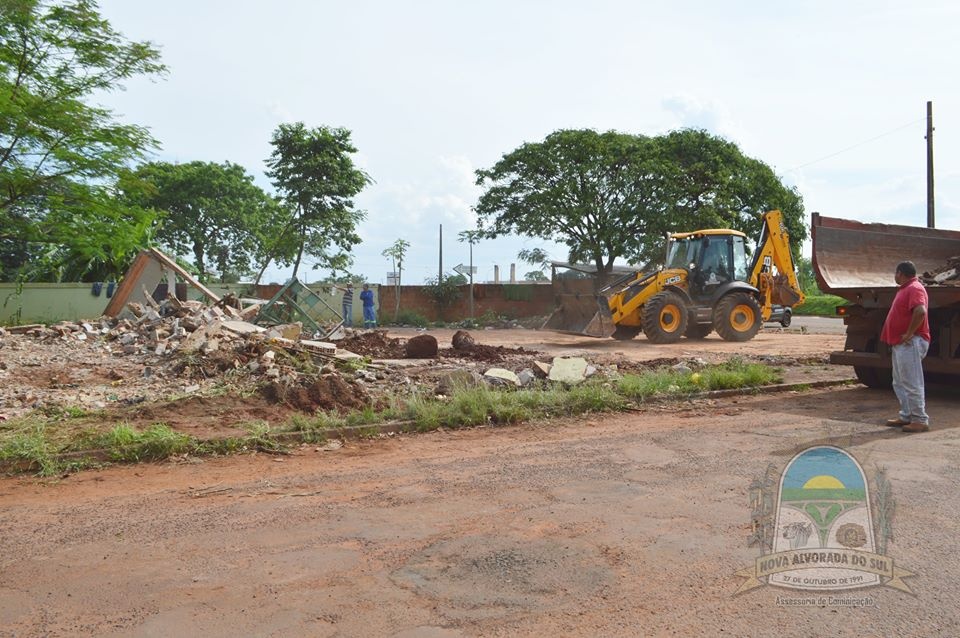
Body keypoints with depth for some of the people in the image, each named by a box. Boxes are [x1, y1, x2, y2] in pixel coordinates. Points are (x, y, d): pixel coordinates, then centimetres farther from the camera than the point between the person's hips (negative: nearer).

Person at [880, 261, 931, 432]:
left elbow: (921, 311, -31)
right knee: (900, 383, 16)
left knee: (911, 384, -8)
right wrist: (894, 339, 17)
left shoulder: (914, 289, -14)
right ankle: (906, 417, 23)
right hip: (899, 344, 11)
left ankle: (920, 421, -4)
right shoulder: (905, 289, 18)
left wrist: (909, 333, -24)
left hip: (910, 344, -11)